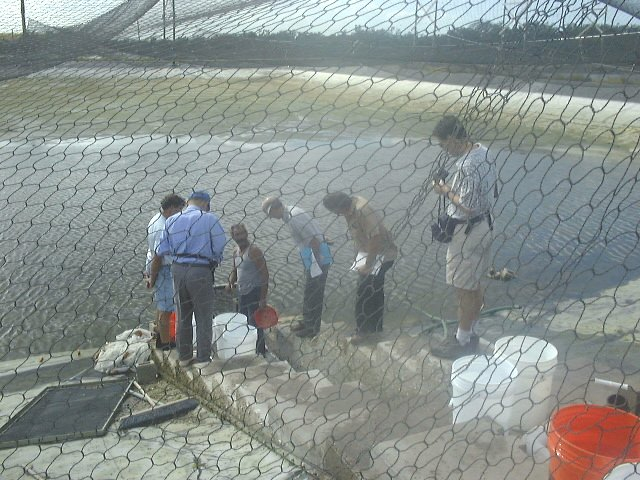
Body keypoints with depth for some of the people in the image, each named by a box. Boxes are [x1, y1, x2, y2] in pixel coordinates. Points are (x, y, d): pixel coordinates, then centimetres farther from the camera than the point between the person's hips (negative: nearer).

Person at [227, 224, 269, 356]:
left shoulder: (254, 251, -14)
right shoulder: (236, 252, 10)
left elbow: (264, 274, -18)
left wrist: (263, 298, -21)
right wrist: (231, 283, 5)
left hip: (254, 293, -8)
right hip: (241, 293, 8)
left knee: (255, 325, -6)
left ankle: (260, 352, 5)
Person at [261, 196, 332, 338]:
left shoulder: (293, 218, -22)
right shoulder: (290, 213, 9)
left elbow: (314, 240, -25)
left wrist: (317, 264, -19)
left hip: (318, 259, -10)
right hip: (311, 259, 10)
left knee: (313, 295, 3)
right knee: (309, 293, 21)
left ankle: (312, 328, 15)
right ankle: (307, 322, 34)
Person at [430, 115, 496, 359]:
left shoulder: (467, 166, -27)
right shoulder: (482, 151, 3)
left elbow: (468, 207, -26)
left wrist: (447, 192, -13)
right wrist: (452, 186, 8)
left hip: (467, 231, -10)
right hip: (483, 225, 10)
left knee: (464, 289, 5)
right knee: (476, 284, 20)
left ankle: (462, 341, 19)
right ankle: (470, 333, 35)